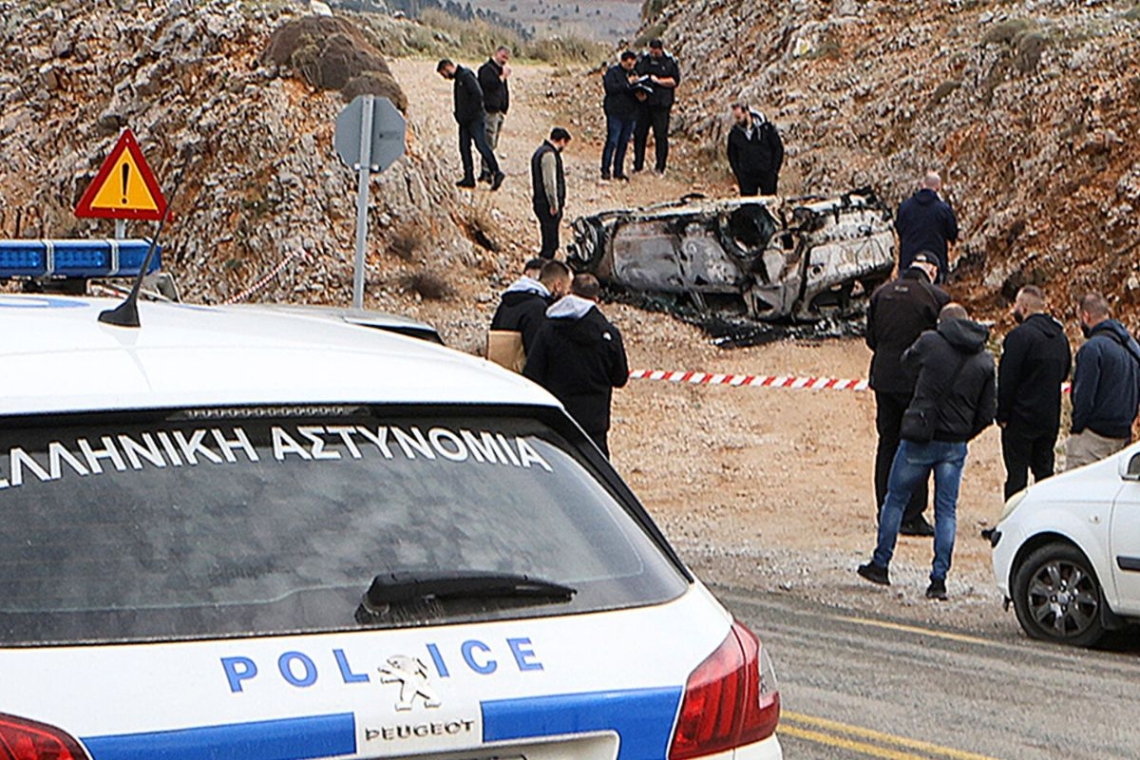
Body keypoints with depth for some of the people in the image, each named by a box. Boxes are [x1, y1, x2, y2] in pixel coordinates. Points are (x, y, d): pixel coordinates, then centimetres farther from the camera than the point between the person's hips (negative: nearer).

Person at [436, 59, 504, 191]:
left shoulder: (466, 76, -12)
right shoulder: (458, 78, 18)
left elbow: (477, 95, -21)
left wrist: (469, 114, -18)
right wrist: (459, 116, 11)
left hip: (475, 119, -10)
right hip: (465, 121, 10)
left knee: (481, 145, -14)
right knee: (464, 147, 7)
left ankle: (496, 173, -15)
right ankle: (468, 178, 9)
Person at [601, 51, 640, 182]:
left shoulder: (633, 73, 18)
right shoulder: (612, 72, -3)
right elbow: (611, 88, -17)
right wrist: (627, 83, -16)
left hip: (630, 113, 6)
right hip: (615, 113, -6)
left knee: (624, 143, 7)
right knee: (612, 141, -8)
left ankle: (618, 171, 12)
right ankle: (605, 170, -4)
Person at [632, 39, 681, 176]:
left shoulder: (670, 62, 1)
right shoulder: (643, 60, 9)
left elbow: (675, 81, -4)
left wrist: (659, 81, -15)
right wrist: (637, 80, -8)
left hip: (661, 104, -3)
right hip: (643, 102, 3)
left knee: (661, 135, -3)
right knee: (639, 133, 5)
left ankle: (660, 166, 4)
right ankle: (638, 164, 14)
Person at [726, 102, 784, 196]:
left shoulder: (766, 128, -6)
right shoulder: (734, 133, 1)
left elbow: (778, 148, 0)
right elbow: (732, 155, 12)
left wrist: (774, 170, -4)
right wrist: (738, 173, 3)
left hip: (767, 175, -2)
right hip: (746, 177, 2)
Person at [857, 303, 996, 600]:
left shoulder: (931, 342, -7)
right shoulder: (985, 360, 3)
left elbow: (907, 361, 14)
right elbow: (988, 412, 4)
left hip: (919, 439, -2)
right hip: (955, 446, 2)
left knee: (895, 499, 13)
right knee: (946, 510, 7)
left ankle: (880, 564, 19)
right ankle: (939, 578, 1)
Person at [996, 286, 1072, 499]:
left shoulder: (1021, 335, -15)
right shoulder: (1060, 336, 9)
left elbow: (1007, 378, -16)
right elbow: (1065, 372, 20)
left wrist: (1003, 414, -10)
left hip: (1021, 417, -7)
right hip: (1051, 417, 7)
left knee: (1016, 473, -3)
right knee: (1044, 471, 13)